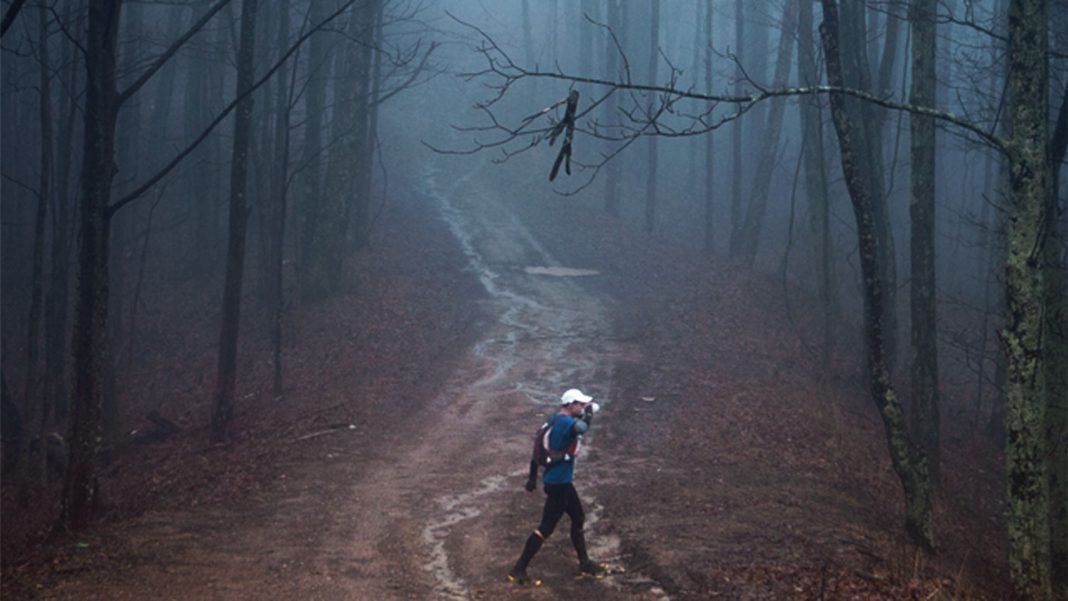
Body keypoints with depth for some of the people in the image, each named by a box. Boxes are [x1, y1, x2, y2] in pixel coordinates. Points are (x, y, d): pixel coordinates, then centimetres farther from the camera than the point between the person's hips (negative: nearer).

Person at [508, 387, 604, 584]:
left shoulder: (553, 420, 8)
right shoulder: (567, 422, -20)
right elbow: (583, 427, -43)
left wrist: (533, 476, 18)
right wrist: (590, 410, -23)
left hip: (561, 481, 10)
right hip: (559, 483, -10)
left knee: (578, 518, 20)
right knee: (547, 526, -6)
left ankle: (584, 563, 31)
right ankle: (519, 569, -2)